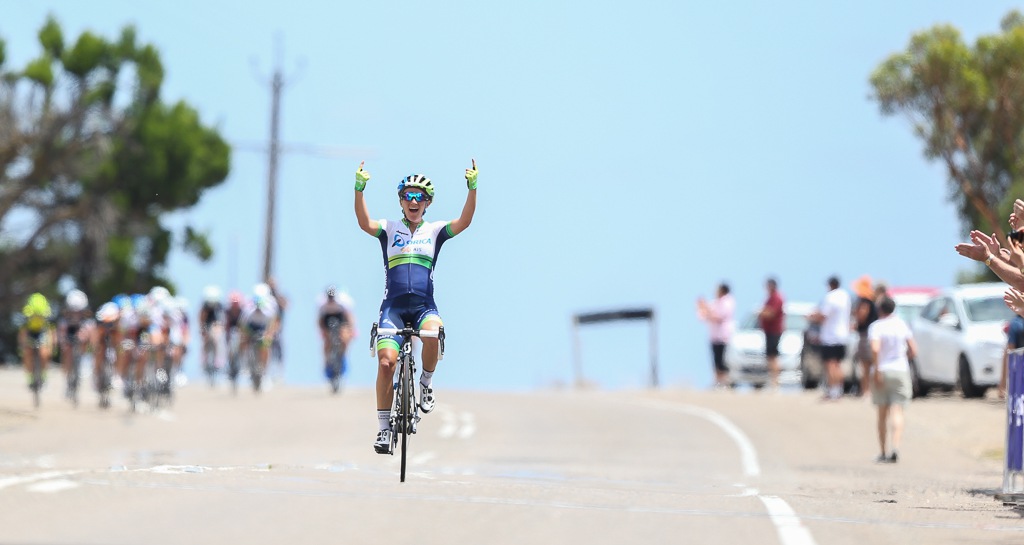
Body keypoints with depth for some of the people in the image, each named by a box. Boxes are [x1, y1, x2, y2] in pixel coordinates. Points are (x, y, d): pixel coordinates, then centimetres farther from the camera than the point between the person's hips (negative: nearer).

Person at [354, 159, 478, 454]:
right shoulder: (389, 229, 8)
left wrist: (473, 188, -21)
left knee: (433, 333, -35)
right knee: (386, 362, -17)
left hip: (424, 306, 0)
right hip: (394, 305, 0)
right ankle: (383, 428, -6)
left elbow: (464, 222, -7)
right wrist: (359, 188, -28)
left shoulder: (434, 231, 10)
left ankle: (426, 382, -6)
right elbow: (364, 223, -12)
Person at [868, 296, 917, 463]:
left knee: (882, 414, 10)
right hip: (900, 370, 2)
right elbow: (913, 350, 5)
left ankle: (883, 452, 15)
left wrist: (876, 370, -17)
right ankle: (895, 448, -23)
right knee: (897, 412, -3)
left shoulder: (876, 327, -7)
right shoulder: (902, 325, 4)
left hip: (882, 372, -2)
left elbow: (875, 349, -23)